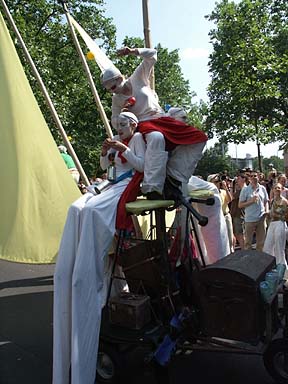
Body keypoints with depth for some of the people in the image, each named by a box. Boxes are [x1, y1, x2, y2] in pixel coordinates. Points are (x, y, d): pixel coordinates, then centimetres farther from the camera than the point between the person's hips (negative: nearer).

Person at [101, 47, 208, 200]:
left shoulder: (137, 78, 6)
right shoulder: (116, 99, 10)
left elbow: (152, 55, 2)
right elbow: (114, 121, 17)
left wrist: (132, 51, -13)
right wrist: (123, 110, -3)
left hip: (162, 119, 3)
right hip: (144, 123, -2)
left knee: (199, 138, -19)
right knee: (157, 138, -44)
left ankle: (172, 178, -25)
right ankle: (152, 189, -49)